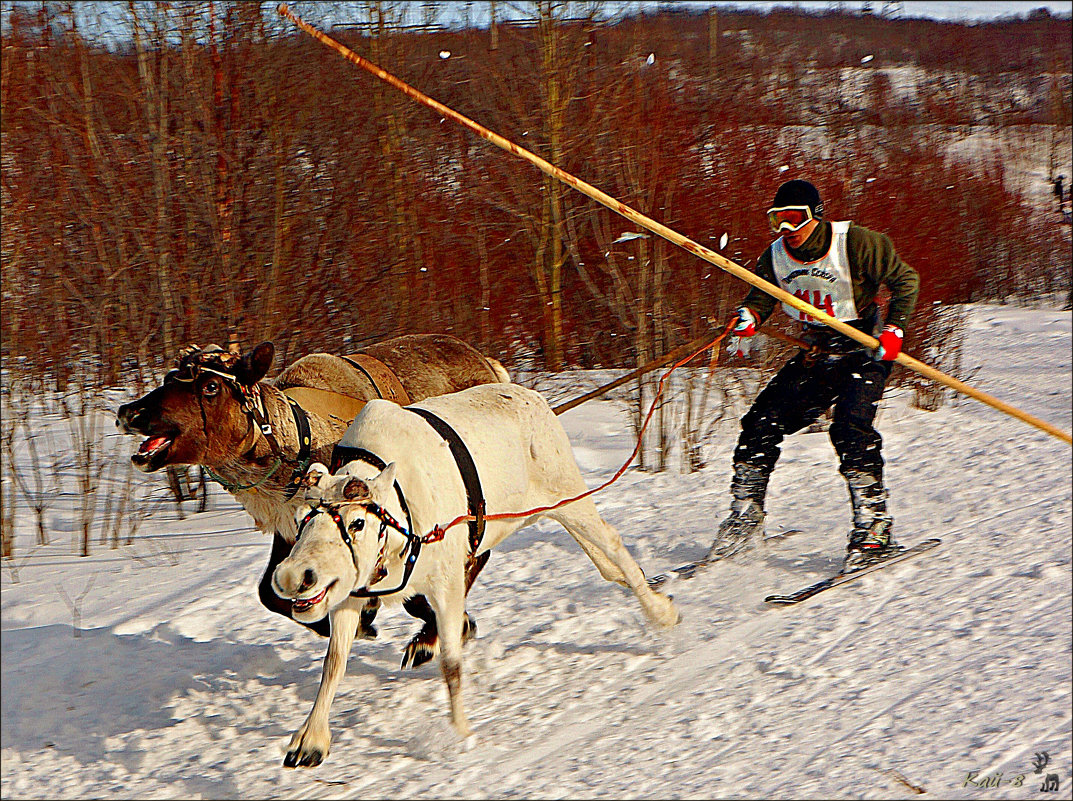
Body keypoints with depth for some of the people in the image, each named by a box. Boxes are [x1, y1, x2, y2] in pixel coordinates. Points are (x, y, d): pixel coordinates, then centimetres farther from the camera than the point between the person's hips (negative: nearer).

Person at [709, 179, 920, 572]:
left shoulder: (856, 244, -18)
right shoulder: (776, 256, -3)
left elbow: (905, 280, -9)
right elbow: (761, 298, 8)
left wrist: (894, 330, -19)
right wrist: (748, 318, -16)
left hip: (865, 350, -6)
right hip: (816, 357, 6)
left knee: (850, 429, -27)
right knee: (761, 425, -1)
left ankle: (874, 528, -22)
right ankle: (745, 519, 13)